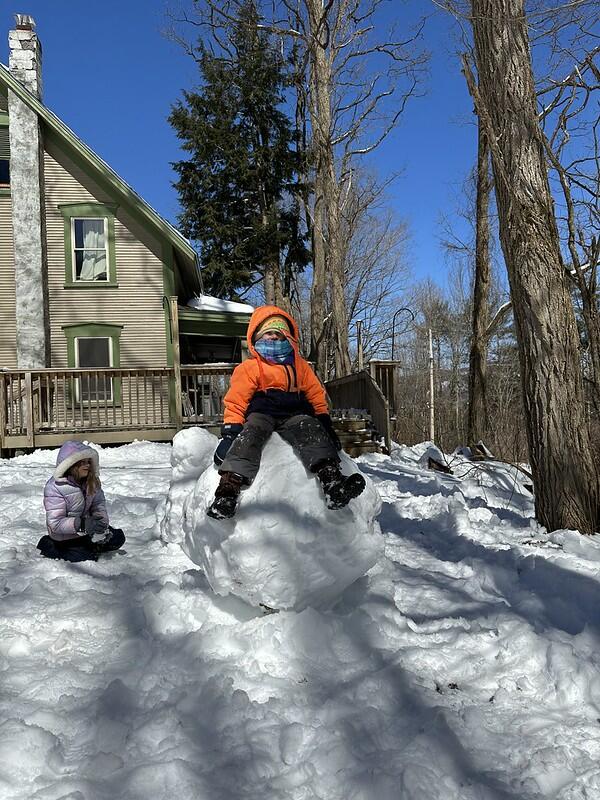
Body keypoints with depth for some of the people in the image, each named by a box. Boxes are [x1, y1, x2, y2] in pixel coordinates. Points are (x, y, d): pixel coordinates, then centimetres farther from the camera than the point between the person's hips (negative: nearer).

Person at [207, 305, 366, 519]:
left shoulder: (300, 366, 20)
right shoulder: (249, 368, 7)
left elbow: (316, 395, 22)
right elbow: (236, 400, 1)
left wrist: (325, 423, 13)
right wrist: (229, 433, -9)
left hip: (295, 415, 2)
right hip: (260, 414, -2)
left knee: (312, 430, -30)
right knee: (250, 435, -35)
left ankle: (331, 477, -47)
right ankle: (230, 485, -49)